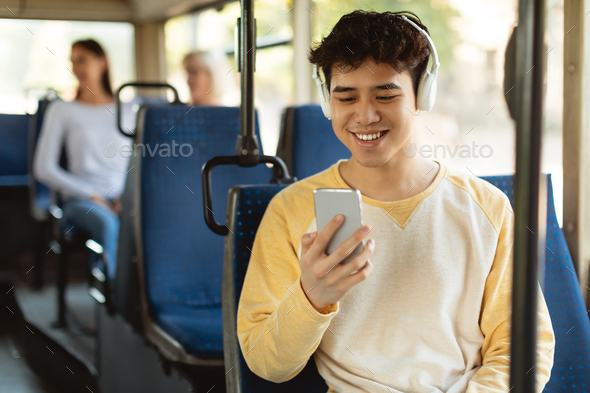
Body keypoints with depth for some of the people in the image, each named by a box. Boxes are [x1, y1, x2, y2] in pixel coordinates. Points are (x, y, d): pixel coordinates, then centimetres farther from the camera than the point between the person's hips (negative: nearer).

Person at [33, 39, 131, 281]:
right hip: (81, 200, -1)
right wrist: (91, 195, -6)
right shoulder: (62, 110, 11)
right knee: (109, 224, -39)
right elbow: (44, 169, 3)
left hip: (124, 200, 2)